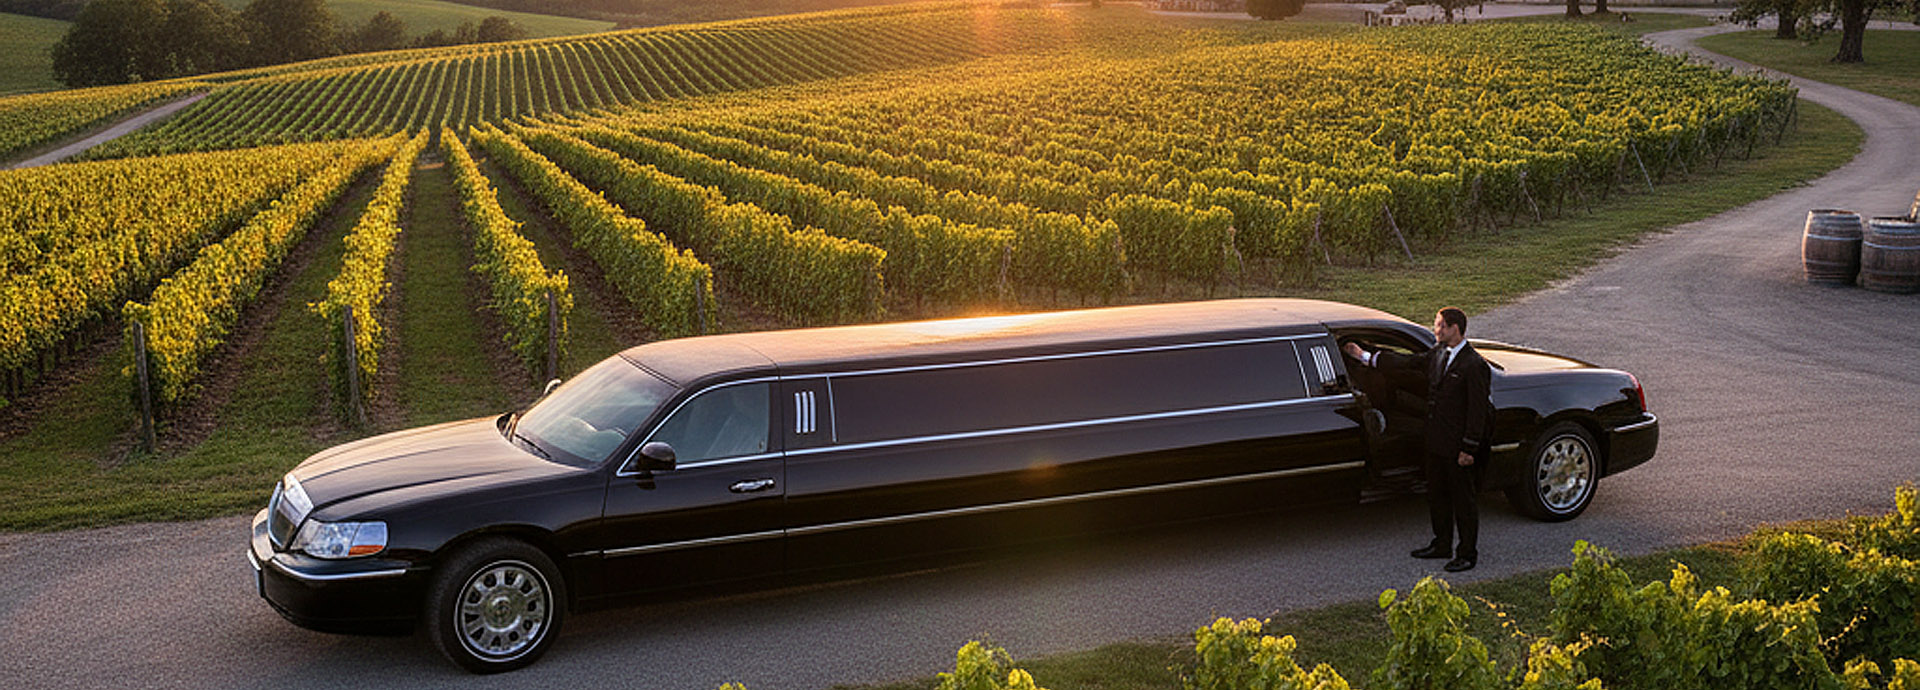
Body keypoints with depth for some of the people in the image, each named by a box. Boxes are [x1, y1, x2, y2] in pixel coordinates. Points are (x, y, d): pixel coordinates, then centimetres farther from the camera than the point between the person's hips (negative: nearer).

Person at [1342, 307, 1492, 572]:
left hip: (1457, 446, -8)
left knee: (1463, 499, 3)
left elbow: (1477, 410, -17)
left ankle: (1468, 554, 14)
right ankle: (1442, 545, 33)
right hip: (1435, 441, 8)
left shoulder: (1474, 365, -17)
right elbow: (1408, 362, 17)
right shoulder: (1438, 353, 7)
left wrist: (1469, 449, -18)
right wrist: (1366, 356, 19)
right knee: (1436, 495, 18)